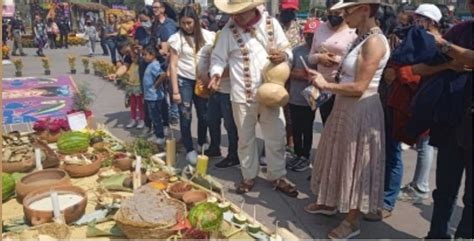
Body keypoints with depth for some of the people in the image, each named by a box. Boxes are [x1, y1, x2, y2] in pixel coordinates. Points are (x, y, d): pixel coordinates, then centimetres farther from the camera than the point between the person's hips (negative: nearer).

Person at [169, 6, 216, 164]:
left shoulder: (207, 35, -1)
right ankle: (190, 150, 15)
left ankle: (202, 144, 30)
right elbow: (172, 65, -7)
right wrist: (175, 91, -11)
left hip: (202, 80, 2)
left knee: (204, 115, 9)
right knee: (185, 117, 2)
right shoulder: (177, 38, -6)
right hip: (184, 81, -2)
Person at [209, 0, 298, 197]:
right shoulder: (229, 31, -4)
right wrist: (216, 73, -21)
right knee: (245, 138, 11)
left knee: (276, 137, 8)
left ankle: (277, 177, 26)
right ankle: (249, 177, 28)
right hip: (242, 94, -1)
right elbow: (218, 57, -1)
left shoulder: (272, 24, -1)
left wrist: (283, 55, -18)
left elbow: (287, 50, 6)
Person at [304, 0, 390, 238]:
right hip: (345, 108, 9)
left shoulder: (374, 42, -20)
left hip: (361, 112, -9)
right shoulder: (362, 38, 9)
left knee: (355, 165, 4)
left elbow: (359, 87, -23)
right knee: (339, 160, 21)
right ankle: (330, 203, 40)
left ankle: (353, 221, 20)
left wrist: (326, 86, -14)